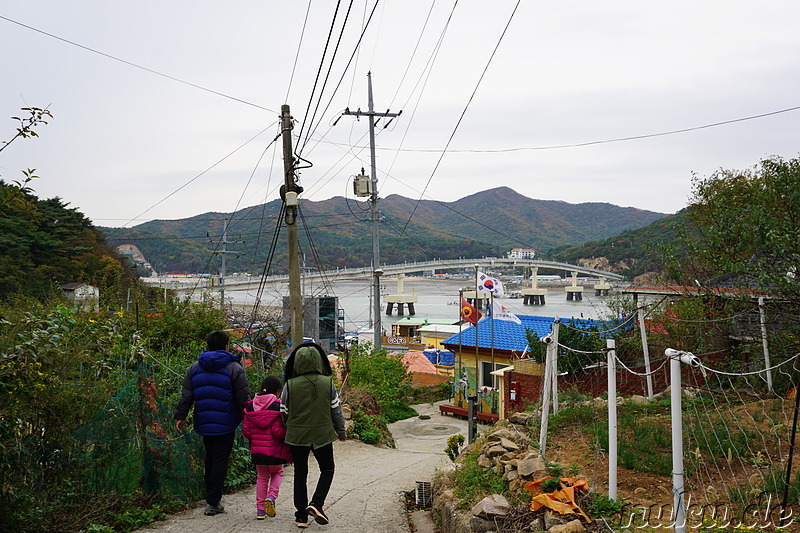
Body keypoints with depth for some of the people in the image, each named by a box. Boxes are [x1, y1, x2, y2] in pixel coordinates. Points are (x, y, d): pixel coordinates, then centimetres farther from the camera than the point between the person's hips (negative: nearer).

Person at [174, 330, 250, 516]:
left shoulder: (194, 368, 7)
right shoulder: (234, 367, -6)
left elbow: (186, 395, 5)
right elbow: (243, 397, -7)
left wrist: (180, 416, 10)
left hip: (203, 422, 5)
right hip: (225, 423, -4)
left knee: (210, 457, 20)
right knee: (220, 459, 0)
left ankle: (210, 496, 27)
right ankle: (213, 502, -1)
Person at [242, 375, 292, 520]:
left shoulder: (250, 406, 4)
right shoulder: (277, 407, -13)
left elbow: (246, 430, 5)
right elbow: (277, 431, -19)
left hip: (257, 449, 4)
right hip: (274, 449, -4)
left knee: (262, 477, 17)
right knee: (277, 473, 20)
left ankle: (260, 509, 15)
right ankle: (271, 496, -4)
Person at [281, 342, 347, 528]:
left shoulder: (290, 385, -10)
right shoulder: (327, 383, -8)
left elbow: (284, 413, -2)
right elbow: (336, 410, -1)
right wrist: (341, 432, 14)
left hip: (297, 436, 1)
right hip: (322, 434, 0)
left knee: (300, 475, 13)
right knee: (327, 469, 19)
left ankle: (301, 516, 15)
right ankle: (316, 504, 0)